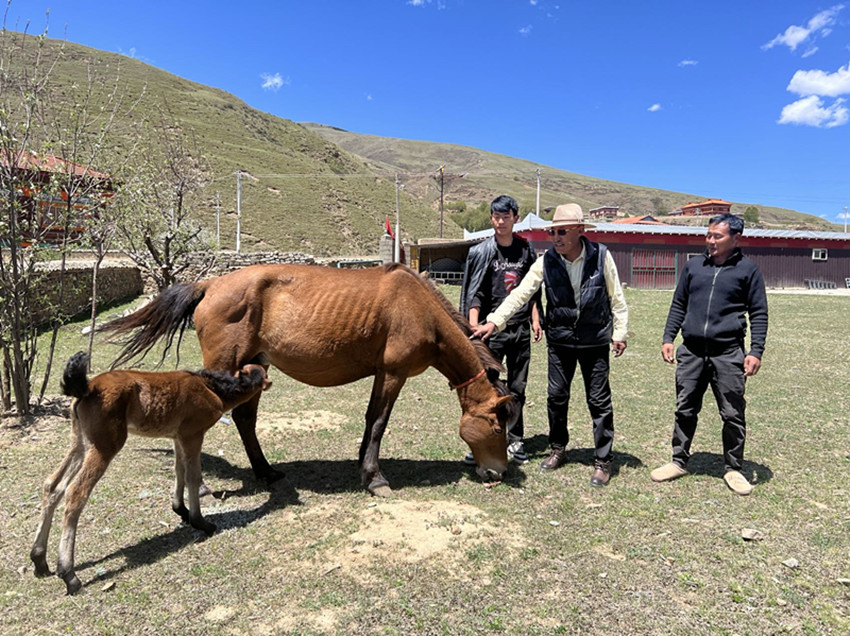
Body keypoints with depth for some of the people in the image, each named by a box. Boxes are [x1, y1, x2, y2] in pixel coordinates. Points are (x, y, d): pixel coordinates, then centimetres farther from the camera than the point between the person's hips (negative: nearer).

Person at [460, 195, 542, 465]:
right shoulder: (480, 252, -2)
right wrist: (473, 328, -16)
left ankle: (514, 441, 22)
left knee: (517, 387, 10)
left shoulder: (526, 250, 8)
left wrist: (535, 319, 6)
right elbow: (474, 294, -6)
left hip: (520, 328, 3)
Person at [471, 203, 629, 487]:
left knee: (599, 400, 5)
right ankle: (558, 448, 33)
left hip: (595, 340, -2)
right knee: (556, 397, 12)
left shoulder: (601, 256, -10)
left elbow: (616, 298, -2)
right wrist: (494, 321, -21)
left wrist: (620, 332, -2)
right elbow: (520, 294, -11)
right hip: (559, 339, 2)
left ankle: (603, 461, 19)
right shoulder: (546, 261, -8)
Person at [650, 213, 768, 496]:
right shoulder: (694, 265, 10)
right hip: (691, 351, 3)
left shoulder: (747, 269, 2)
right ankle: (679, 461, 22)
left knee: (733, 414, 5)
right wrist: (668, 338, 7)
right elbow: (678, 305, 15)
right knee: (685, 410, 9)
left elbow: (759, 313, 3)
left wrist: (756, 351, -5)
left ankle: (733, 469, 22)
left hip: (728, 354, -3)